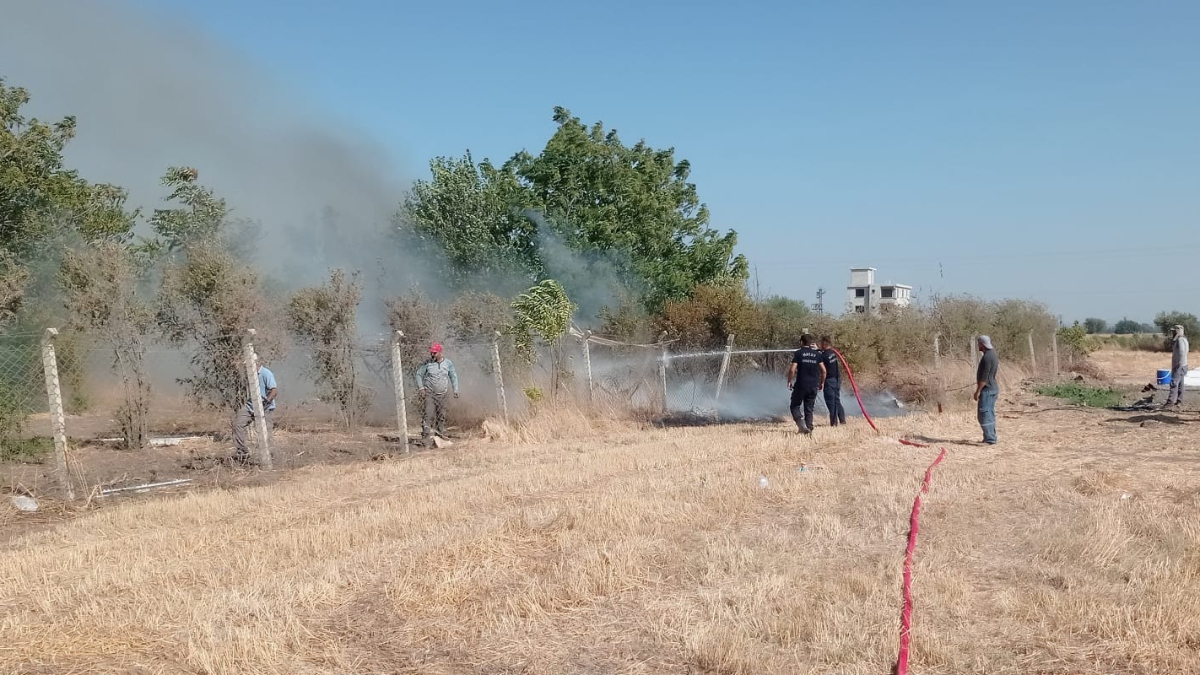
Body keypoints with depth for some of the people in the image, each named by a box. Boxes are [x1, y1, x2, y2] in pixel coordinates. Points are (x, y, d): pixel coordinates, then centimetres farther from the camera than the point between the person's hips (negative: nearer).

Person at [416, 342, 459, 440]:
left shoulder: (448, 363, 2)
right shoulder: (427, 363, -4)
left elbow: (453, 376, 12)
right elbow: (418, 374, 4)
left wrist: (455, 390, 5)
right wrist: (421, 387, -6)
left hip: (442, 394, 3)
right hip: (429, 393, -3)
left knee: (441, 415, 9)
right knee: (429, 414, -14)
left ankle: (441, 432, 21)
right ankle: (426, 433, -15)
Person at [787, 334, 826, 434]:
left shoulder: (798, 353, -5)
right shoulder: (817, 354, 7)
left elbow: (792, 370, -12)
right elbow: (823, 370, 5)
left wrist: (789, 381, 1)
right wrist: (822, 382, 17)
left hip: (800, 385, -4)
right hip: (813, 386, 4)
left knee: (795, 406, 7)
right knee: (809, 409, 12)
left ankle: (801, 424, -13)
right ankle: (809, 428, 7)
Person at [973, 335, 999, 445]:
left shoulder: (987, 357, -19)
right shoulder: (993, 354, 12)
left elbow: (984, 376, -22)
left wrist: (978, 391, -19)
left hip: (987, 390, -10)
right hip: (993, 388, 10)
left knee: (984, 415, -9)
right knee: (990, 414, 15)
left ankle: (989, 439, -11)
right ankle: (991, 438, 20)